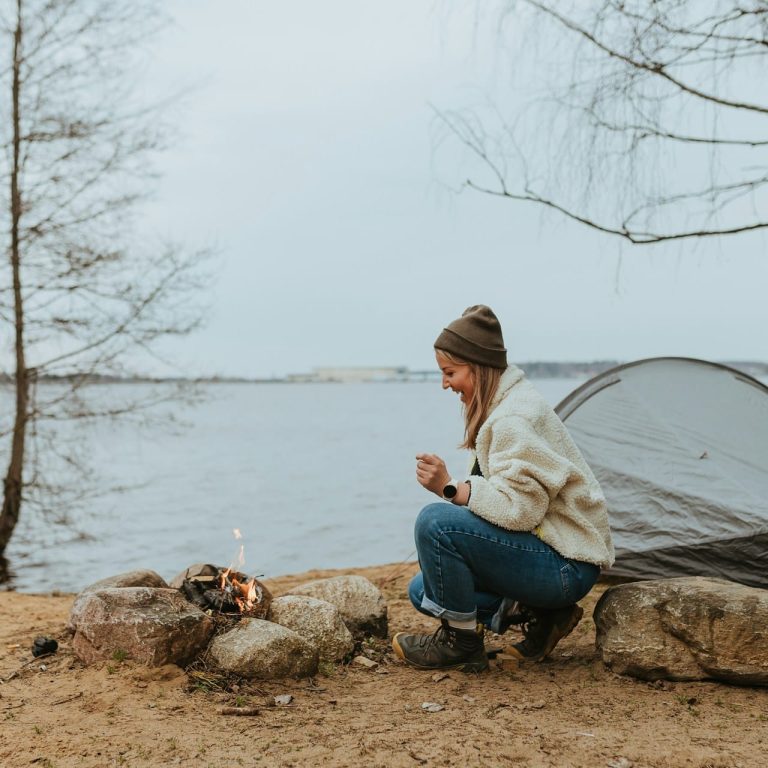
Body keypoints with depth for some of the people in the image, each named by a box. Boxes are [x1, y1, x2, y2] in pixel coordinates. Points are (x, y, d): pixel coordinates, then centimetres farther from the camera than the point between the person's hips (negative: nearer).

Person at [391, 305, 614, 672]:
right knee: (423, 591, 12)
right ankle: (535, 613, 5)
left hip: (566, 567, -11)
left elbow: (518, 509, -28)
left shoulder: (516, 419, -21)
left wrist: (450, 488, -27)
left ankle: (461, 642, -8)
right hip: (541, 547, 11)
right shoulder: (502, 407, 10)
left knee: (435, 521, -27)